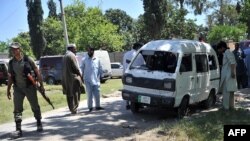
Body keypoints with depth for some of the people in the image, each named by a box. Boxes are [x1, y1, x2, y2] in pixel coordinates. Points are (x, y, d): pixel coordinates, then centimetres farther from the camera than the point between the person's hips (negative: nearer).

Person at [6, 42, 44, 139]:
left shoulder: (28, 60, -8)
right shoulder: (11, 63, 4)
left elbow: (37, 72, -6)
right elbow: (10, 77, 12)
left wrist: (41, 85, -9)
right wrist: (8, 90, 11)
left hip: (30, 87, -3)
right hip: (18, 88, 3)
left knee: (35, 106, 8)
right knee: (17, 109, -2)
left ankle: (39, 124, 27)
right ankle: (18, 130, 2)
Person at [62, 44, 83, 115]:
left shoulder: (65, 56, 17)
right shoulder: (71, 55, -11)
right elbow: (75, 67, -16)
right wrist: (80, 75, -4)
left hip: (65, 78, 9)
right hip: (73, 77, -9)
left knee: (69, 94, 11)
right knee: (75, 93, -2)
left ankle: (72, 109, 17)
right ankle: (74, 109, -3)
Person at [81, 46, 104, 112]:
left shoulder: (97, 59, 8)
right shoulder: (84, 60, 2)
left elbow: (100, 69, 13)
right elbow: (82, 69, 4)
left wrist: (100, 76, 7)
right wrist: (82, 77, -2)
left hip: (96, 80, 2)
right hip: (88, 80, -2)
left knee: (97, 94, 7)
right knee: (89, 94, 0)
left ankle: (98, 106, 19)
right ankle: (90, 107, 10)